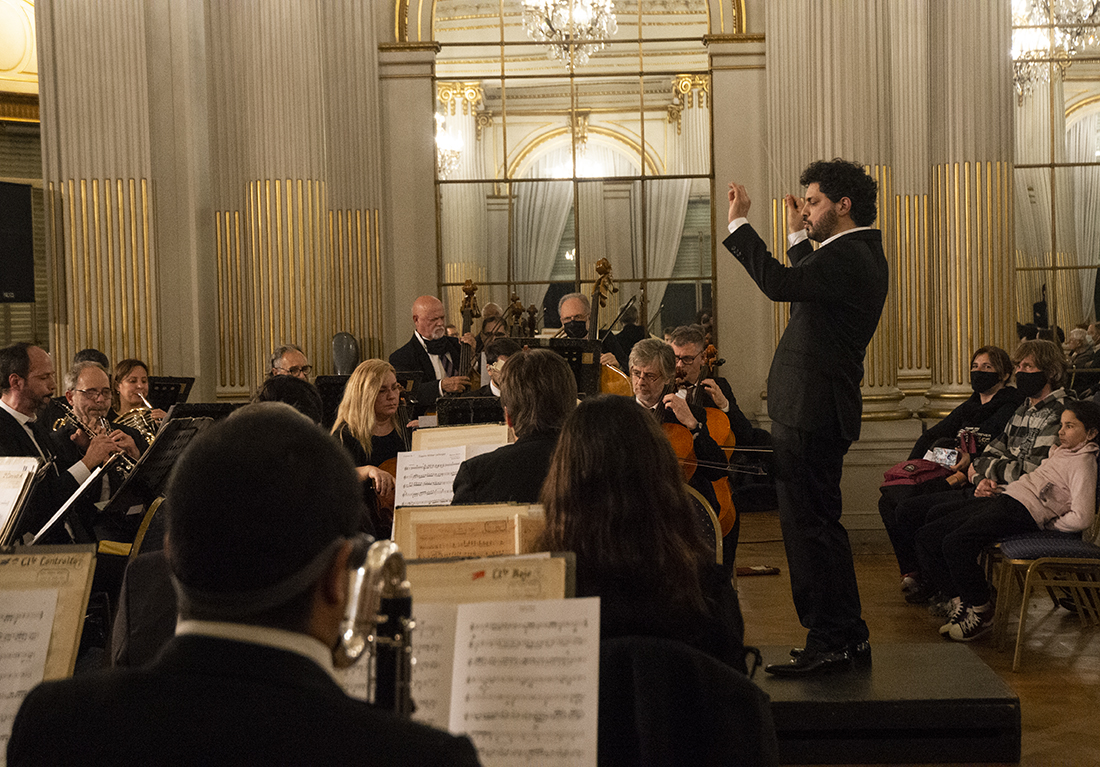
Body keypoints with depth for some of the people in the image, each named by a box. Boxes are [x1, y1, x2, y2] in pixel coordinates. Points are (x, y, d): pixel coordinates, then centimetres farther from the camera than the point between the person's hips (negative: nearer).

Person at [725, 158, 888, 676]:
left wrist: (738, 223, -21)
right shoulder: (860, 254, 17)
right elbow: (805, 287, 32)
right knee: (818, 523, 17)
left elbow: (779, 283, -28)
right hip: (818, 408, 11)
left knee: (810, 523, -5)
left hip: (810, 412, -11)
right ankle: (845, 636, 25)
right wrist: (798, 234, 33)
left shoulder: (848, 256, -16)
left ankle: (832, 642, 2)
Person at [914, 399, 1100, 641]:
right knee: (926, 537, -1)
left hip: (1024, 512, -10)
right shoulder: (1059, 451, 25)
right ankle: (962, 600, 7)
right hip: (1004, 497, 10)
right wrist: (994, 486, 14)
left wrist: (1046, 525, -5)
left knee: (955, 544, -29)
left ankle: (981, 612, -9)